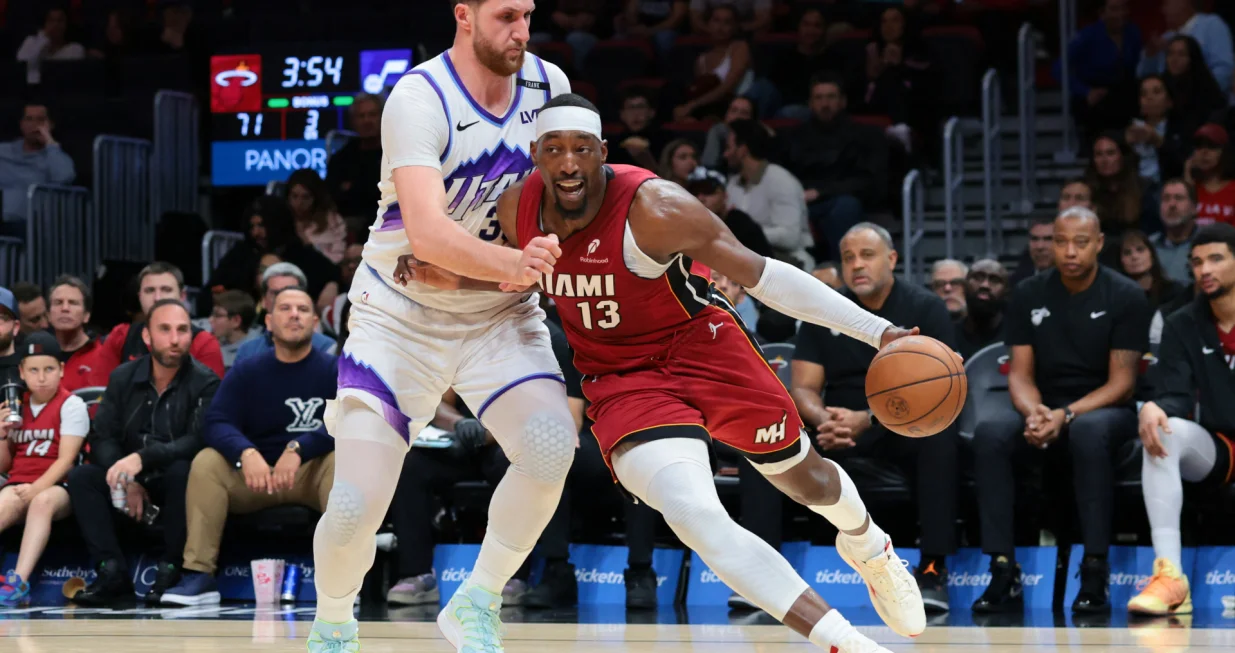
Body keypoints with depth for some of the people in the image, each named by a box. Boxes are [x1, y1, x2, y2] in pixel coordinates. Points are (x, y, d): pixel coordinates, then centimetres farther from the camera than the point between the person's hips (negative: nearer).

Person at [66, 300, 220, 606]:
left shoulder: (205, 383, -8)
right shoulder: (123, 378, 4)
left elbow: (198, 441, -22)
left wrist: (142, 458, -35)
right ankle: (113, 573, -24)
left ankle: (170, 572, -24)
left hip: (174, 488, -4)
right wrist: (126, 483, -20)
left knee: (182, 471, -35)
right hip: (133, 486, 4)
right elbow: (102, 437, -2)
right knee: (81, 476, -19)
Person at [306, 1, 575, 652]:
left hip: (499, 314, 4)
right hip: (400, 316, -4)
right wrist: (512, 263, -49)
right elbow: (427, 233, -32)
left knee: (551, 447, -24)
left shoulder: (550, 85, -4)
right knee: (357, 504, -12)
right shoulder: (419, 99, -22)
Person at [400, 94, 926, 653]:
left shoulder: (651, 208, -26)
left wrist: (876, 331, -24)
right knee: (697, 519, -23)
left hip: (702, 346, -2)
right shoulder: (517, 209, -11)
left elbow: (760, 274, -22)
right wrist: (449, 278, -5)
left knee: (805, 478, 17)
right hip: (620, 379, 2)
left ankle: (870, 549, 55)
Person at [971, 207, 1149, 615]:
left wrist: (1066, 415, -25)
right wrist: (1033, 413, -22)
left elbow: (1122, 382, -9)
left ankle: (1095, 573, -35)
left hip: (1105, 410, -3)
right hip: (1045, 411, 3)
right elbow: (1020, 374, 2)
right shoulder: (1028, 295, 4)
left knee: (1088, 431, -40)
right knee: (990, 433, -30)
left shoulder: (1126, 297, -5)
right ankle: (1004, 573, -30)